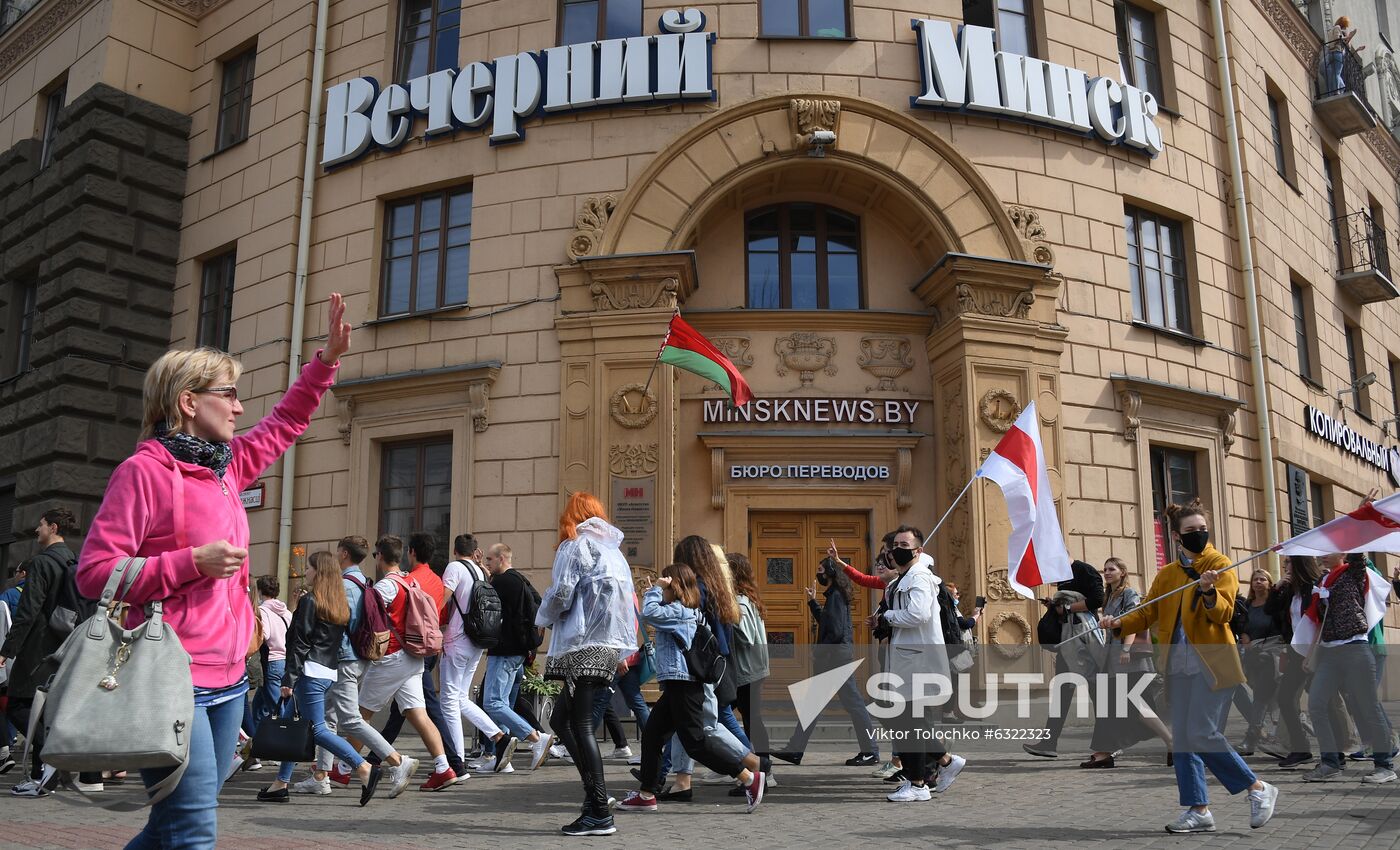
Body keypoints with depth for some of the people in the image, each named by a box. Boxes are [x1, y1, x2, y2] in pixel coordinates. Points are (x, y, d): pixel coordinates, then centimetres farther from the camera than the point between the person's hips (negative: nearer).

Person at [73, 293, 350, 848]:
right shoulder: (144, 470, -9)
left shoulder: (227, 466, 13)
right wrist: (194, 562, -16)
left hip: (227, 680, 8)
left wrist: (328, 359, 25)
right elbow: (94, 572, -13)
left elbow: (283, 424, 29)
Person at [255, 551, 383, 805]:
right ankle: (281, 784, 18)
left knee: (317, 729, -8)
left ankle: (365, 768, -15)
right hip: (330, 672, 9)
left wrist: (288, 680, -12)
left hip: (310, 672, -9)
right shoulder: (340, 604, 14)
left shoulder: (309, 601, -9)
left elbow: (299, 644, -13)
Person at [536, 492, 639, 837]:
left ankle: (599, 813, -8)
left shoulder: (575, 546, -3)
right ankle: (596, 792, 7)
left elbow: (560, 595, -11)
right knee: (561, 719, 14)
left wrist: (543, 618, 9)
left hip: (583, 645, -8)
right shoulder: (613, 549, 20)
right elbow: (626, 599, 17)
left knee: (580, 726, -6)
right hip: (609, 645, 8)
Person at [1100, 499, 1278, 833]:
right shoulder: (1167, 574, 14)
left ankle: (1259, 789, 5)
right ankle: (1199, 810, 12)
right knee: (1183, 739, 4)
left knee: (1202, 734, -13)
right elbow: (1147, 613, 10)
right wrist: (1120, 624, -8)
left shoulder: (1220, 564, -1)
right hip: (1179, 666, 6)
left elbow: (1224, 612, -12)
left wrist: (1209, 592, -33)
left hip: (1211, 663, -6)